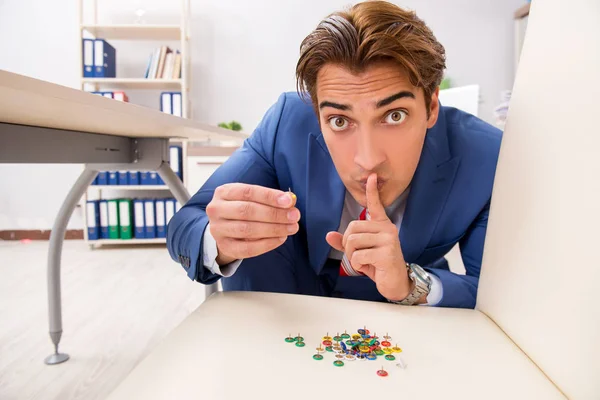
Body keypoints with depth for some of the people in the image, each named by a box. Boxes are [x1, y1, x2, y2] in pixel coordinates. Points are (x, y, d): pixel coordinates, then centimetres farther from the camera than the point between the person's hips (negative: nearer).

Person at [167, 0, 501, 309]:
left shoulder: (486, 157, -28)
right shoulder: (289, 122, -26)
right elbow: (184, 226, -22)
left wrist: (411, 285, -39)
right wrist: (219, 243, -45)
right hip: (300, 292, 3)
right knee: (250, 231, -24)